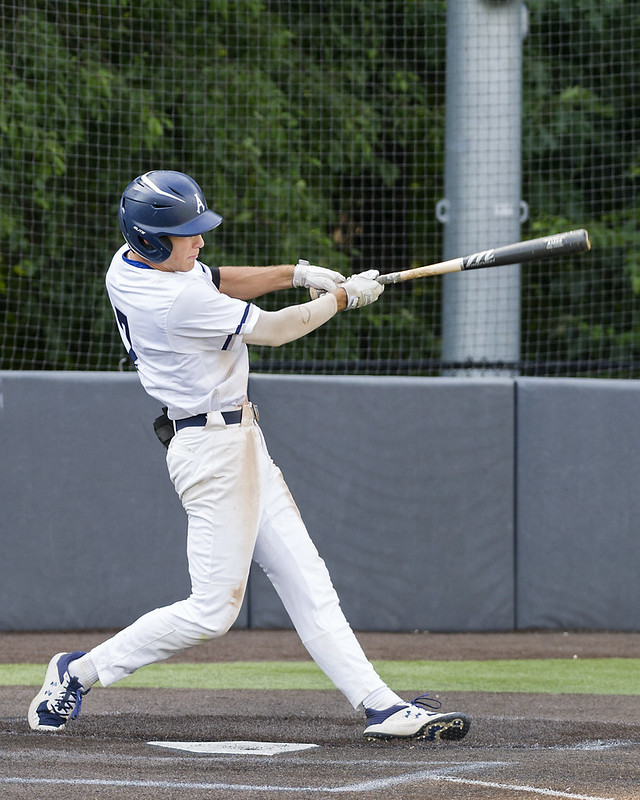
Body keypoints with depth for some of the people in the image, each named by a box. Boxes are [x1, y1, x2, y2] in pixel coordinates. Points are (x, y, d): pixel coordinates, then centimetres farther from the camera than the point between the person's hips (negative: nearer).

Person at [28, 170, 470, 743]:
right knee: (213, 609, -7)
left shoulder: (129, 263, 3)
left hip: (238, 439, 11)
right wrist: (343, 297, 1)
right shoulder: (179, 303, -25)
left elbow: (214, 283, 19)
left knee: (306, 582, 5)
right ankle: (79, 670, 6)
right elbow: (273, 330, -14)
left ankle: (379, 705, 3)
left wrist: (295, 274, 8)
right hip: (213, 446, -11)